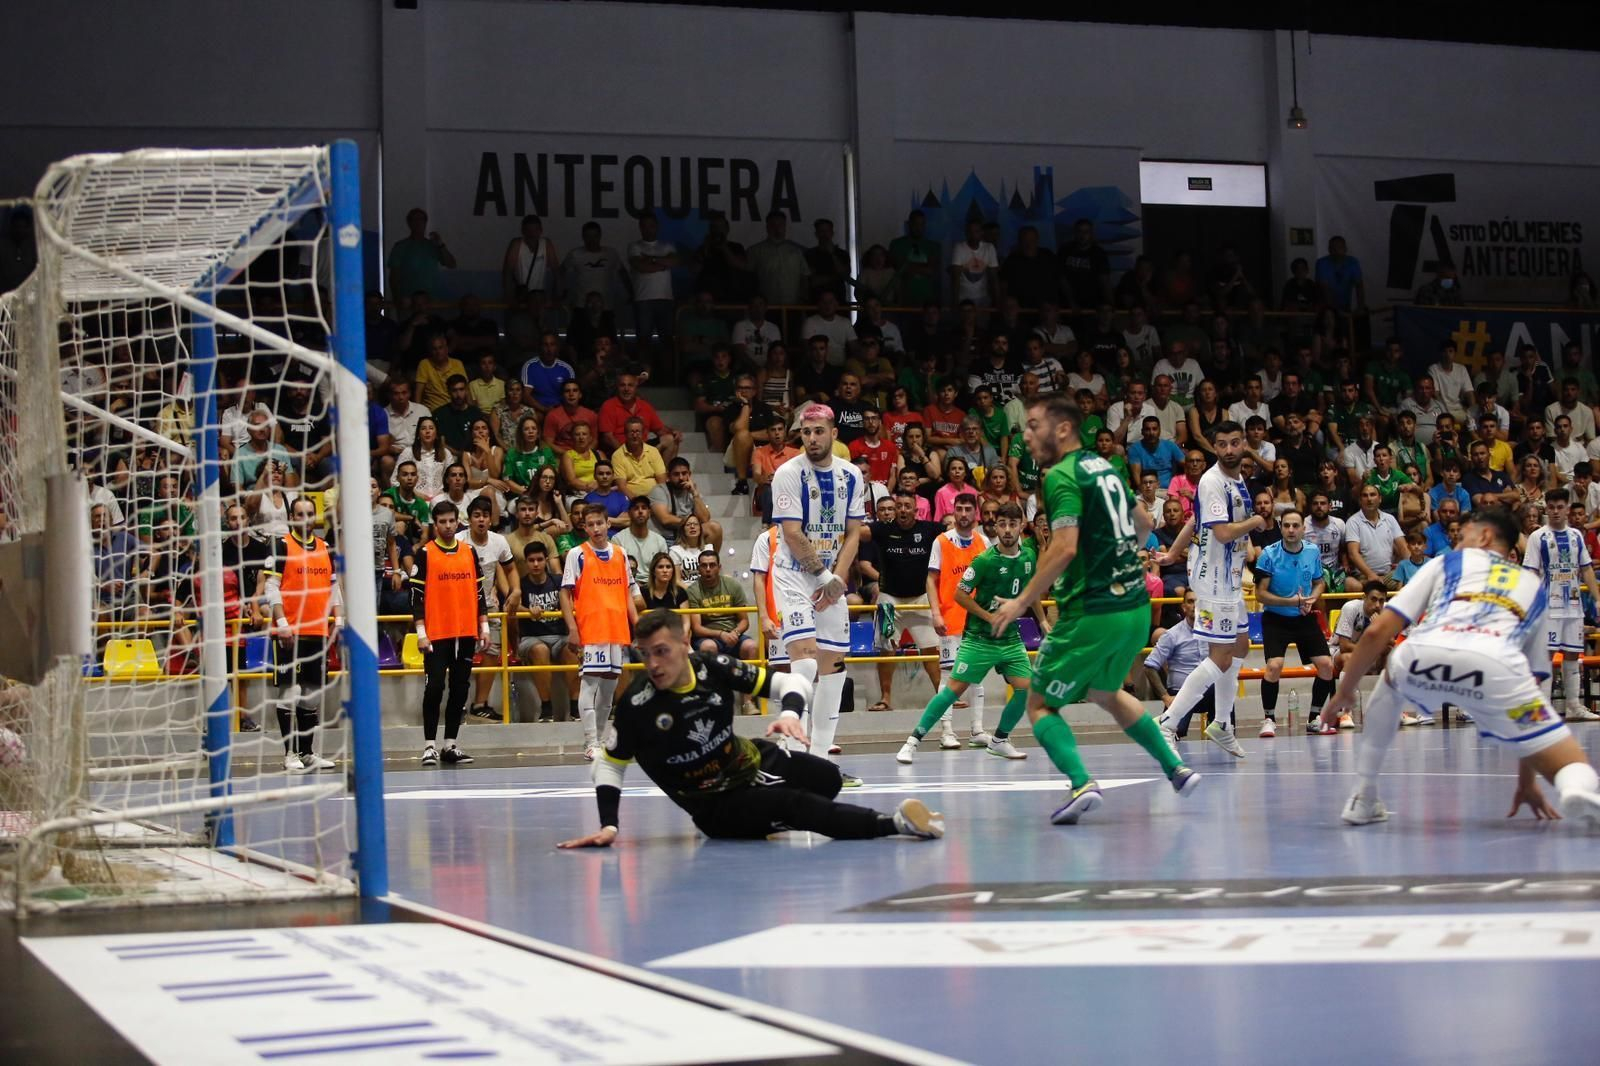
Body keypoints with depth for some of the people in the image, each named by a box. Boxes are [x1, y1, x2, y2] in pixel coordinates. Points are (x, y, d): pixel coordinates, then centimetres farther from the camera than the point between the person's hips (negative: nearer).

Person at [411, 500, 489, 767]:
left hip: (466, 633, 4)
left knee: (460, 689, 6)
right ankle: (430, 746, 0)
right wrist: (421, 632, -10)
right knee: (435, 688, -6)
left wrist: (484, 627, 8)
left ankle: (451, 745, 12)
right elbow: (417, 595, -4)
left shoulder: (469, 552, 10)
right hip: (436, 633, -4)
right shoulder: (425, 553, -1)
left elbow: (479, 592, 14)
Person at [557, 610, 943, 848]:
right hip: (716, 807, -5)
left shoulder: (712, 668, -10)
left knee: (827, 779, -16)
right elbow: (609, 765, -4)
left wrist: (790, 712, -27)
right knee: (797, 806, -30)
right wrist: (608, 825, -15)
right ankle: (893, 825, -26)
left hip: (753, 762, 5)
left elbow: (793, 682, -5)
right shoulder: (637, 705, -18)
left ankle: (769, 817, 15)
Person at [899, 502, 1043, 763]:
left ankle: (999, 740, 15)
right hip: (978, 637, -5)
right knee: (955, 687, -11)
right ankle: (913, 741, -5)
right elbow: (960, 595, -10)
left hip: (1010, 637, 5)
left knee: (1026, 687, -6)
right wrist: (990, 617, -13)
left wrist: (1042, 620, 18)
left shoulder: (1028, 557, 2)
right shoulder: (985, 560, -15)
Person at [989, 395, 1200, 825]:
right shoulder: (1104, 466, 13)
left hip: (1092, 611, -8)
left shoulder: (1061, 477, -12)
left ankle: (1082, 784, -18)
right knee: (1104, 692, 30)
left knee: (1041, 705, 3)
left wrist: (1022, 603, -16)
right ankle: (1176, 768, 24)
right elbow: (1144, 524, 25)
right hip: (1136, 607, 8)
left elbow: (1065, 548, -22)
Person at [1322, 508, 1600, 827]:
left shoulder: (1446, 563, 33)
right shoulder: (1534, 588, 38)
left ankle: (1363, 799, 33)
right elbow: (1530, 686, 39)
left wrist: (1345, 691, 39)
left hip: (1420, 657, 1)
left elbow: (1377, 632, 23)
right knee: (1574, 774, 7)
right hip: (1495, 666, -1)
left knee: (1390, 681, 39)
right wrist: (1526, 781, 45)